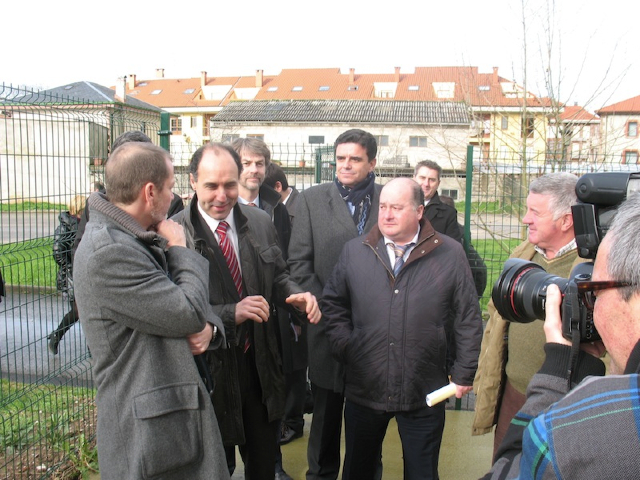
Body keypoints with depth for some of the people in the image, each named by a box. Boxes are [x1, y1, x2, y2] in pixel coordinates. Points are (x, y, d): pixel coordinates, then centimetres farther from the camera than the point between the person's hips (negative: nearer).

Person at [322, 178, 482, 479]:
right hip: (363, 389, 2)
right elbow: (332, 303, 9)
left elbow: (469, 318, -2)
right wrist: (344, 348, -1)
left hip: (424, 395, -1)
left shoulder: (450, 254, -5)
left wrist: (464, 373, -2)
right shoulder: (354, 251, 0)